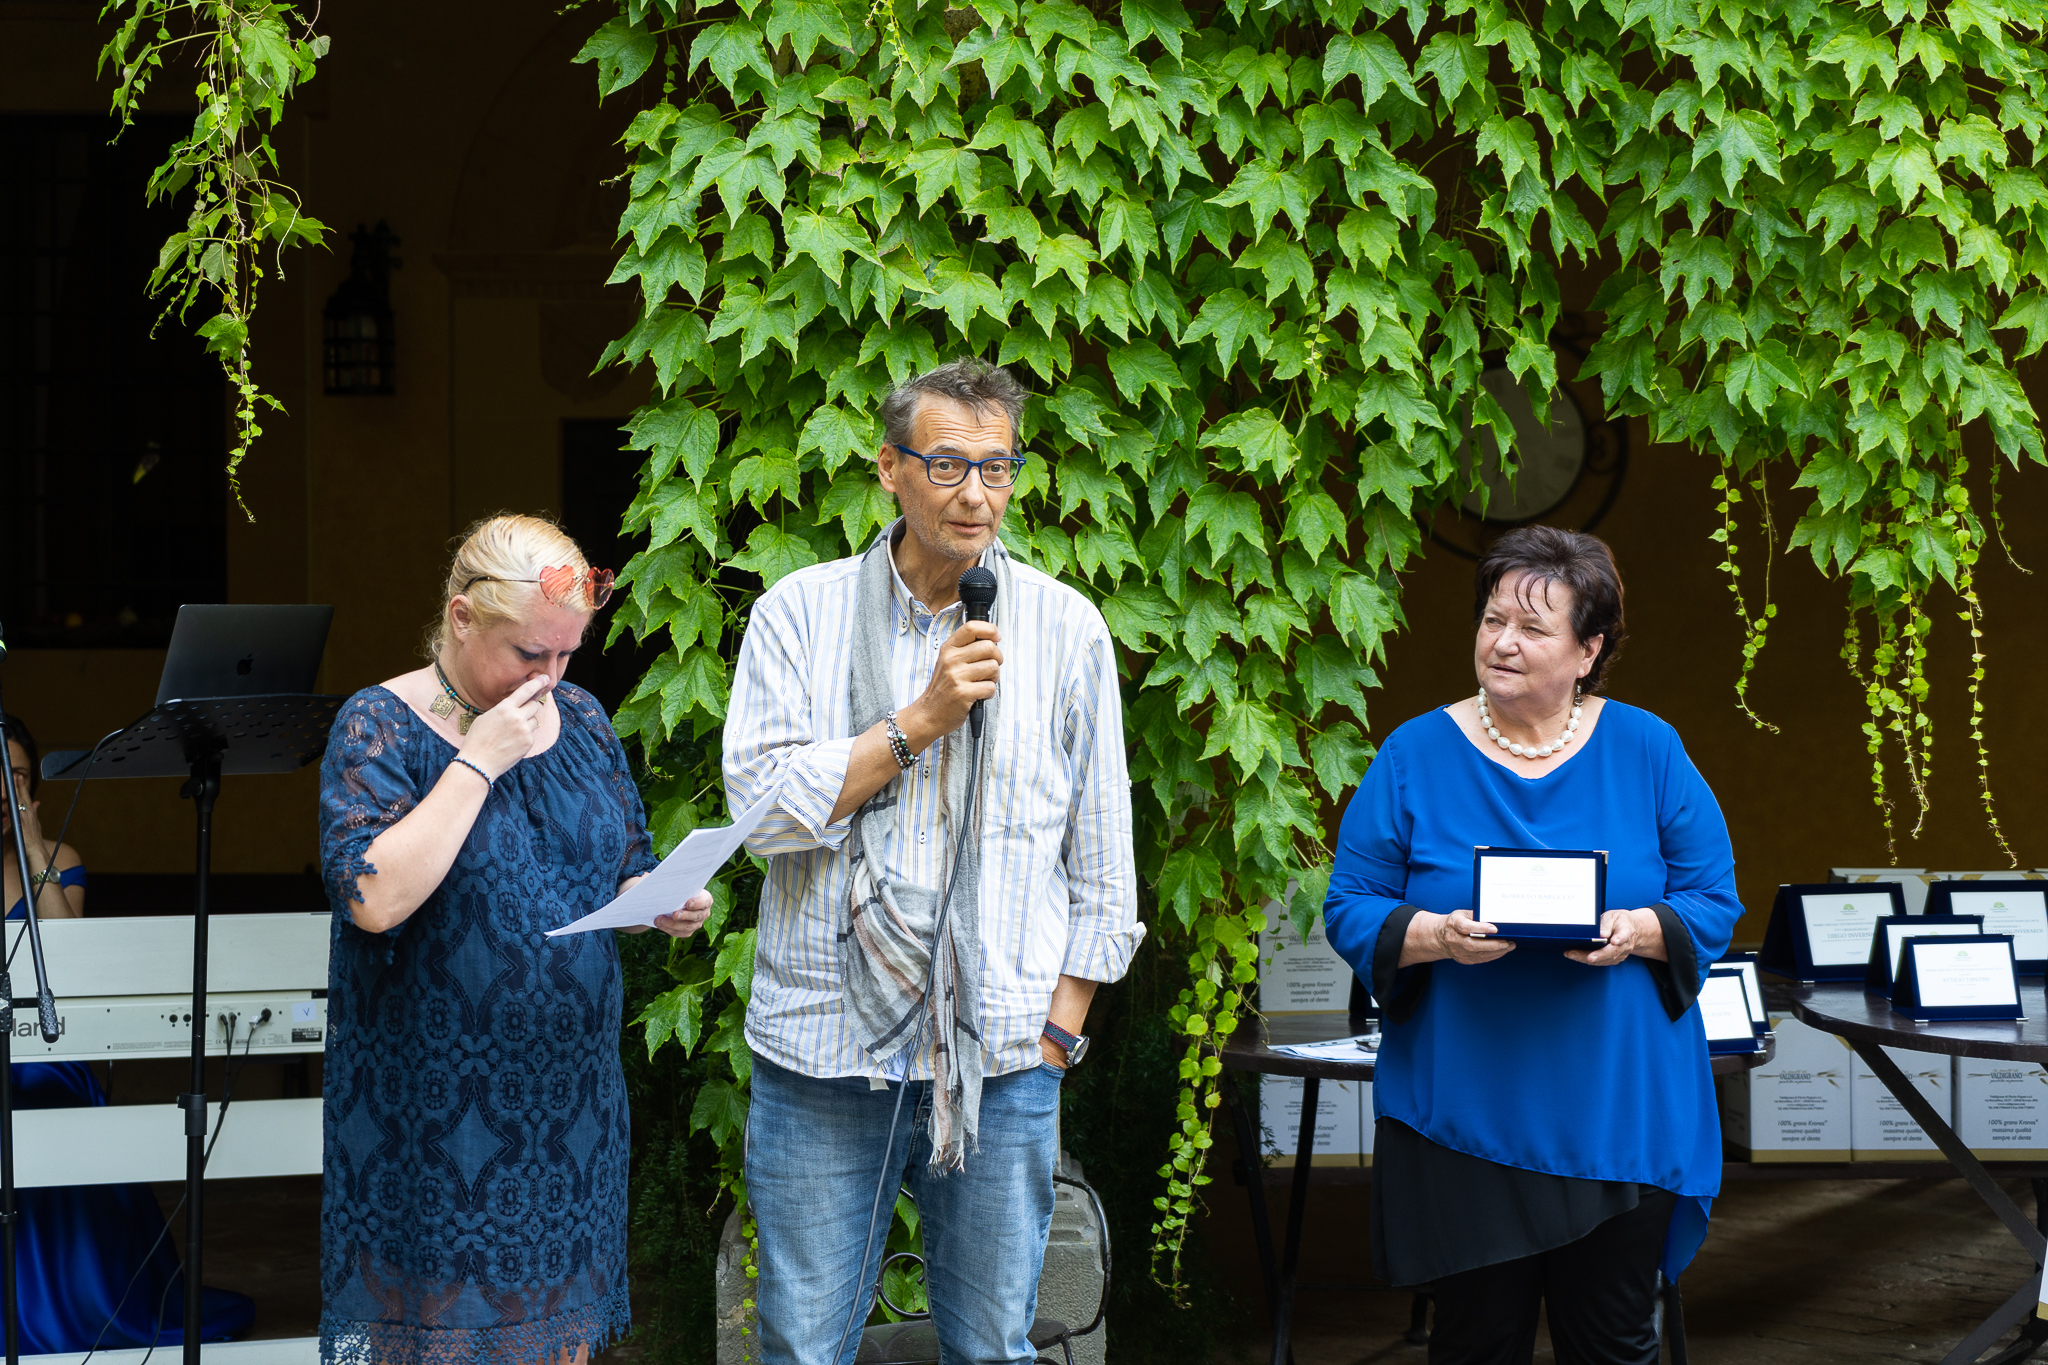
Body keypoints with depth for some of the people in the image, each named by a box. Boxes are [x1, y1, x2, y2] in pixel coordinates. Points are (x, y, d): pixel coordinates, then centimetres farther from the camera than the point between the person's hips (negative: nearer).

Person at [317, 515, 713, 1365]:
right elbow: (374, 897, -22)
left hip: (570, 1099, 5)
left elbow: (622, 876, 18)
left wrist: (662, 905, -5)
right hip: (434, 1114, -5)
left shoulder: (580, 720, 9)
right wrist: (480, 761, -19)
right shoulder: (381, 727, -8)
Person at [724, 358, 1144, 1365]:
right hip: (824, 1053, 0)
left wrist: (1060, 1028, 3)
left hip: (998, 1059, 0)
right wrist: (919, 722, -13)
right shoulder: (800, 614, 3)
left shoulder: (1065, 628, 4)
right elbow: (763, 809, -7)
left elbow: (1100, 862, 8)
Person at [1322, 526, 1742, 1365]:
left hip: (1618, 1115, 1)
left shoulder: (1647, 752, 4)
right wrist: (1435, 937, -19)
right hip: (1464, 1120, 0)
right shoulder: (1416, 756, 2)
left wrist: (1637, 933, -17)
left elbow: (1714, 902, 4)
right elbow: (1350, 909, 1)